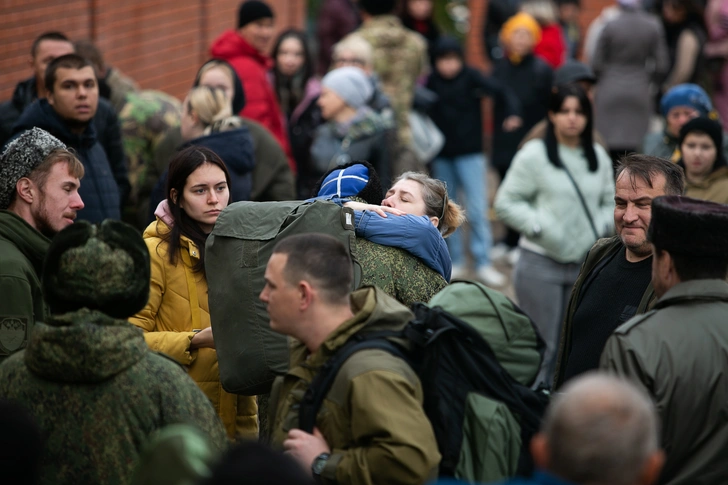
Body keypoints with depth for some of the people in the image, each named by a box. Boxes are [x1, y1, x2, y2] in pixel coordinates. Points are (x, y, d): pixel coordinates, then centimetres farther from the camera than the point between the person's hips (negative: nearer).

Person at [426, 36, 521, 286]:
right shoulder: (432, 82, 2)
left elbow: (502, 91, -17)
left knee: (477, 208, -8)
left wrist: (512, 113, -31)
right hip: (442, 155, 4)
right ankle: (455, 261, 18)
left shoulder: (471, 77, -7)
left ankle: (483, 263, -5)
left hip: (470, 153, -4)